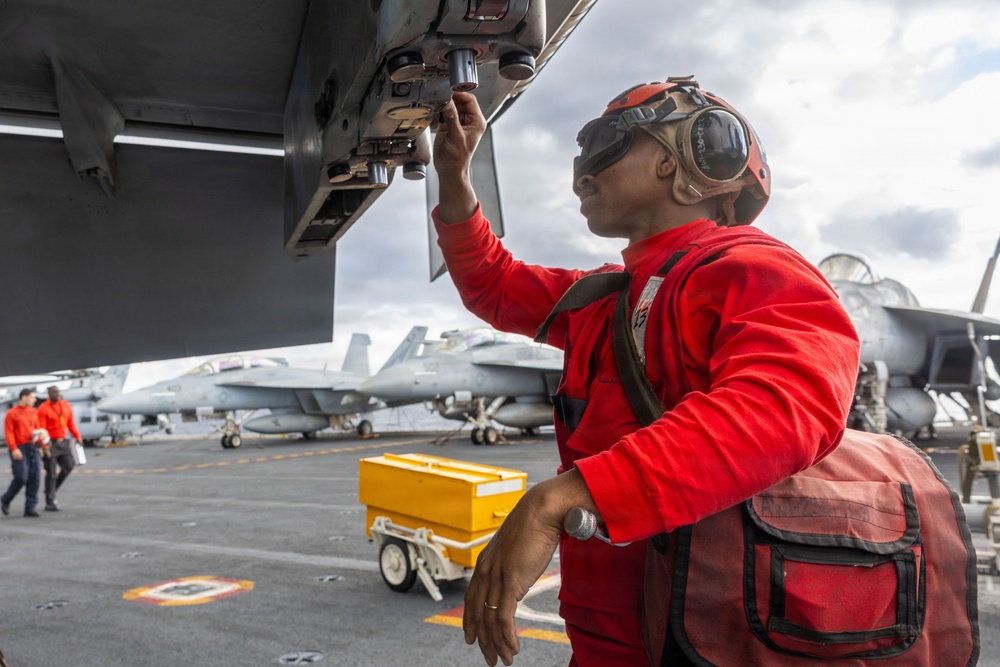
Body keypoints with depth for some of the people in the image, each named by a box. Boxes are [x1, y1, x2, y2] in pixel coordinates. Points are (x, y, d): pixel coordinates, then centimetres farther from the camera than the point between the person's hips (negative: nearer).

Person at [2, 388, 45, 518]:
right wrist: (14, 449, -18)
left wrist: (40, 439, -1)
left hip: (32, 448, 5)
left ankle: (30, 507, 6)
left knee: (34, 477, 0)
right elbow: (8, 433, -9)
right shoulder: (12, 413, -2)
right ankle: (5, 500, 17)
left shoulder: (34, 412, 14)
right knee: (21, 478, -10)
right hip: (19, 449, -5)